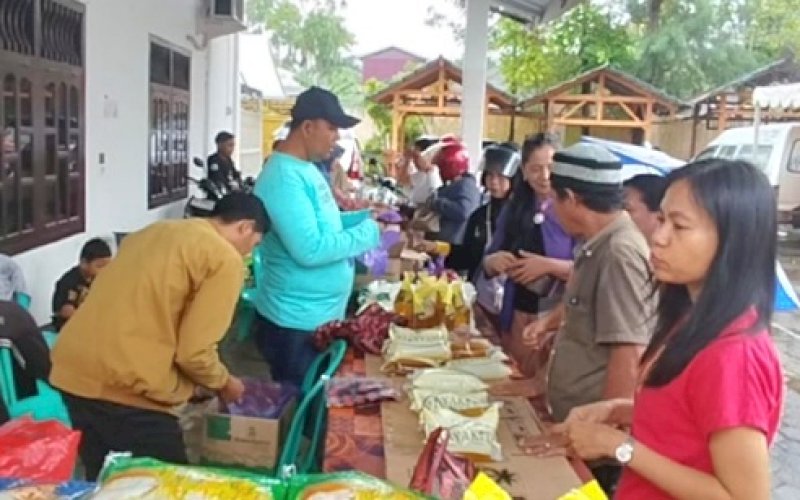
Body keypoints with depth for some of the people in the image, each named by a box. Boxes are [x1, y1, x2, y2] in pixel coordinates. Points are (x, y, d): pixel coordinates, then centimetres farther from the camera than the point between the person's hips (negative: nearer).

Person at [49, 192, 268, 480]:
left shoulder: (154, 231, 19)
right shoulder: (225, 259, -5)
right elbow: (194, 352, -11)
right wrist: (223, 383, 10)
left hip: (74, 370, 8)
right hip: (127, 386, -8)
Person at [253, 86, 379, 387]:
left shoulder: (306, 169, 9)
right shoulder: (284, 177, -23)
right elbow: (310, 249, -29)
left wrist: (366, 216, 5)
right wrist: (368, 233, -19)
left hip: (323, 314, 10)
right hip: (297, 323, -10)